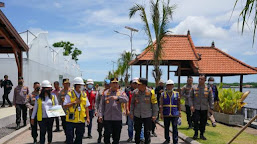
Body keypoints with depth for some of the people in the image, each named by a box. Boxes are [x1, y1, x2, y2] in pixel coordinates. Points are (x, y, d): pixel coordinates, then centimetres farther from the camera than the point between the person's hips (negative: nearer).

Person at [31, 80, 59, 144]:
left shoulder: (53, 96, 5)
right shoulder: (38, 98, 0)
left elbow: (56, 105, 12)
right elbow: (35, 108, 6)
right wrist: (32, 118, 6)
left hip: (50, 117, 3)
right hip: (42, 118, -3)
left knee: (50, 131, 15)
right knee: (42, 132, -4)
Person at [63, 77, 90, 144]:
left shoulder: (84, 95, 9)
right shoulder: (69, 94, -4)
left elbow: (86, 107, 11)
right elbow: (65, 106, -9)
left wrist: (87, 117, 5)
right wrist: (74, 102, -18)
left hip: (81, 120, 4)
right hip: (71, 120, -4)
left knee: (79, 137, 11)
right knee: (69, 137, 0)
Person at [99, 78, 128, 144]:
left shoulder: (121, 92, 6)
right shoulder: (106, 93, 8)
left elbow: (126, 99, -14)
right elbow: (102, 105, 7)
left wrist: (117, 97, -29)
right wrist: (101, 115, 0)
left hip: (118, 118, 0)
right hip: (107, 118, 0)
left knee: (116, 135, 8)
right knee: (107, 134, 0)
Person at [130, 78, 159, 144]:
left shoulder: (150, 92, -8)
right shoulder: (135, 92, 0)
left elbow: (154, 104, -2)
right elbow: (132, 103, 10)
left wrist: (154, 115, -3)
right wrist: (131, 113, 7)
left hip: (147, 116, -2)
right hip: (137, 116, 3)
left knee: (147, 133, 4)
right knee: (137, 132, 13)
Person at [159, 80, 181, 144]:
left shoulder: (177, 94, 6)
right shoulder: (163, 94, 2)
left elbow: (179, 104, 9)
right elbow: (161, 105, -2)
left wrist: (179, 112, 5)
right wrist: (161, 113, -7)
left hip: (175, 114, 0)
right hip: (166, 114, 1)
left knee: (175, 128, -1)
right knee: (166, 128, 12)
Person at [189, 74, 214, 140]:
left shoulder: (208, 88, 3)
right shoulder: (194, 88, 2)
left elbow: (211, 99, 6)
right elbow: (190, 97, 5)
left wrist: (211, 108, 0)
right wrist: (191, 105, -6)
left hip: (204, 108, 1)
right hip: (196, 108, -1)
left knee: (203, 122, 5)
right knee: (196, 120, -8)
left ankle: (202, 134, 19)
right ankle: (196, 134, 9)